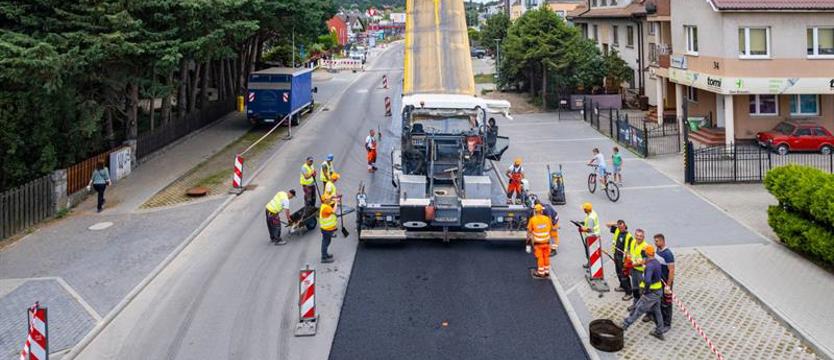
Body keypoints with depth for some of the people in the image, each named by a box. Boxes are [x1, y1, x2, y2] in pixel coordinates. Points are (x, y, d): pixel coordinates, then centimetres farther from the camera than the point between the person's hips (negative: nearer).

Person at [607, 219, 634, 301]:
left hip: (623, 258, -8)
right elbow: (608, 225, 8)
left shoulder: (629, 236, -21)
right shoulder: (617, 231, -2)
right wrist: (615, 224, -6)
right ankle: (623, 287, 43)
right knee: (619, 273, 24)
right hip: (616, 255, 8)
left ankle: (629, 293, 1)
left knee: (624, 275, -6)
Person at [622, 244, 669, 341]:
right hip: (658, 290, 9)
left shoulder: (650, 265, -27)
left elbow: (647, 280, -40)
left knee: (638, 310, 3)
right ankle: (659, 332, 29)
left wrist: (646, 290, -23)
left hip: (651, 293, -9)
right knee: (656, 311, 20)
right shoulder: (656, 262, 4)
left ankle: (625, 324, 14)